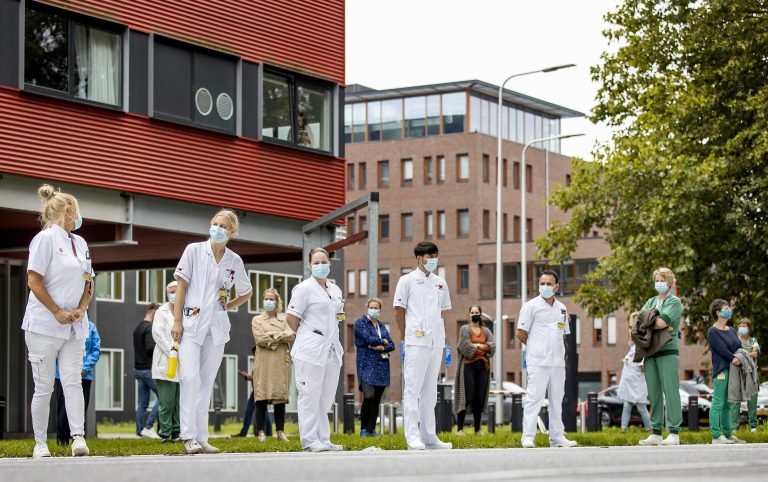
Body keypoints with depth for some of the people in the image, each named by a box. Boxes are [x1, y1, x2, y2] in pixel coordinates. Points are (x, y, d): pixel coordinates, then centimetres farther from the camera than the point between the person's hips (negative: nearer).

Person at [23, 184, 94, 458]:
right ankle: (40, 443, 7)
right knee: (44, 387, 0)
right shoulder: (46, 238, -7)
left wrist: (81, 310, 0)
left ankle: (78, 438, -14)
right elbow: (34, 281, -11)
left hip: (74, 327, 6)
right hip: (45, 325, -6)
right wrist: (58, 313, -12)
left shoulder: (80, 243, 14)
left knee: (73, 382, -6)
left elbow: (88, 282, 18)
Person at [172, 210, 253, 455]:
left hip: (217, 327, 3)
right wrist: (177, 321, -8)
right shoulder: (194, 250, 1)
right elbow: (181, 285, -1)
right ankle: (189, 437, -15)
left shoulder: (235, 261, 9)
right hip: (192, 322, -3)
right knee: (190, 377, -15)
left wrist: (228, 306, 7)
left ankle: (201, 438, 6)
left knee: (206, 383, 4)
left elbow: (246, 293, 24)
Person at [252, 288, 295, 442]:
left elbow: (291, 336, 1)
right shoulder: (257, 320, 11)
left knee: (281, 397, 1)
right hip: (264, 363, -2)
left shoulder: (284, 319, 18)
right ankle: (261, 432, -6)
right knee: (261, 397, -7)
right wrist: (281, 337, -4)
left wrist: (274, 335, -9)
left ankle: (280, 432, 3)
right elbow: (260, 339, -5)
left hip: (281, 362, 2)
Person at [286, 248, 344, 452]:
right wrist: (306, 336, 3)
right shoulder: (304, 288, -5)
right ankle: (309, 440, -2)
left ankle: (323, 439, 13)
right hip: (311, 351, -7)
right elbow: (292, 317, -5)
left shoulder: (335, 290, 16)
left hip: (332, 350, 7)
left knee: (326, 398, 8)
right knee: (310, 396, -4)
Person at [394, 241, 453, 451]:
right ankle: (413, 437, -6)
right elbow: (399, 310, 0)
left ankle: (429, 436, 13)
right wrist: (405, 338, -3)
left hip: (436, 343, 6)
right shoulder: (407, 280, 0)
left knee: (430, 390, 9)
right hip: (416, 342, -6)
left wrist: (442, 339, 12)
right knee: (413, 389, -6)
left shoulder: (440, 283, 15)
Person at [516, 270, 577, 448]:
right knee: (534, 398, -9)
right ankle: (528, 438, -8)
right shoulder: (531, 306, -3)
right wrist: (536, 347, 3)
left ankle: (557, 437, 17)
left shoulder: (561, 308, 13)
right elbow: (520, 333, -3)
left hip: (558, 361, 6)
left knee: (557, 400, 10)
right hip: (538, 362, -6)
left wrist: (556, 349, 10)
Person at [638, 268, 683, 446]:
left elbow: (661, 322, -14)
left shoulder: (674, 302, 0)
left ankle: (674, 433, -7)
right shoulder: (651, 302, 20)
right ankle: (656, 433, 8)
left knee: (670, 390, -8)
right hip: (650, 351, 6)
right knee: (653, 393, 5)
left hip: (668, 351, -6)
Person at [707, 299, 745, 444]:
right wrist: (734, 358, -8)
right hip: (721, 370, -8)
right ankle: (716, 436, -9)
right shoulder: (713, 332, -5)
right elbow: (722, 350, -13)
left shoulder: (732, 330, 18)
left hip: (732, 370, 8)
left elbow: (740, 347, 11)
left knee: (728, 404, 11)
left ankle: (727, 434, 15)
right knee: (718, 403, -8)